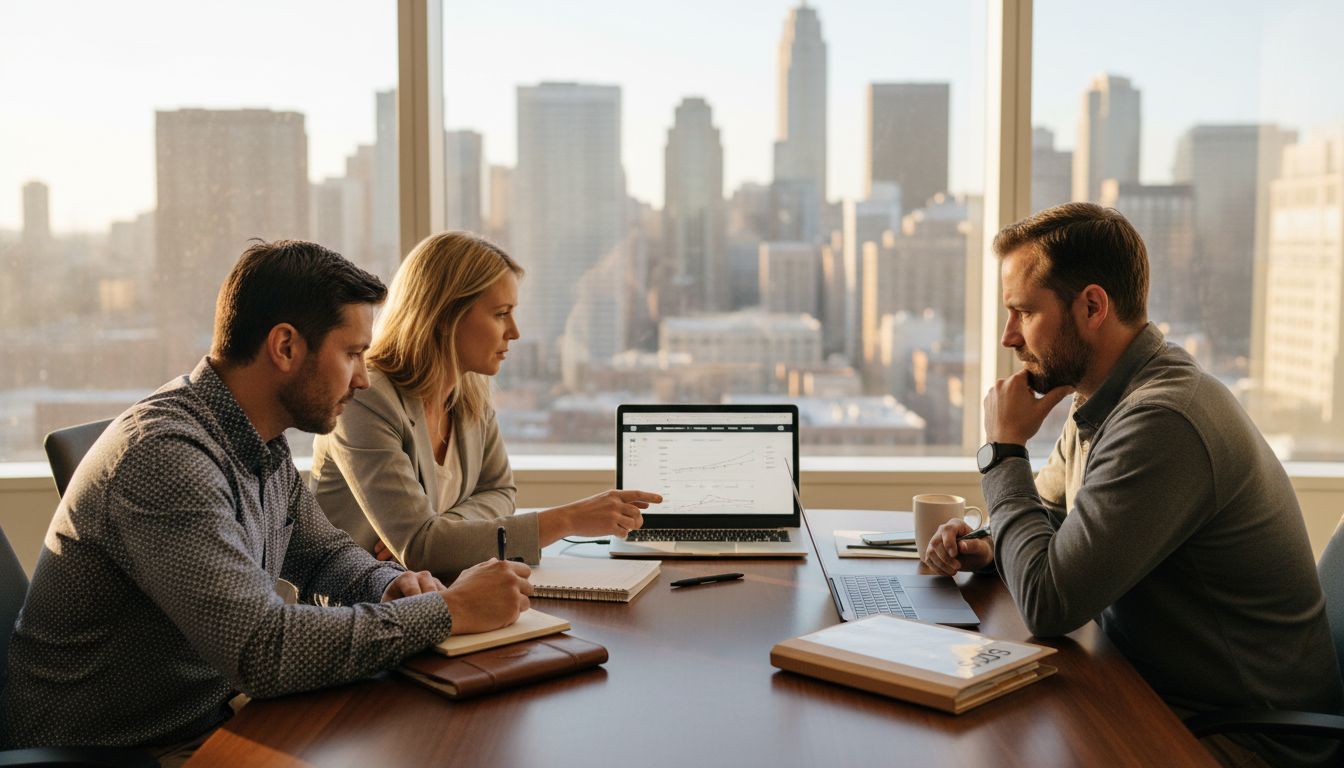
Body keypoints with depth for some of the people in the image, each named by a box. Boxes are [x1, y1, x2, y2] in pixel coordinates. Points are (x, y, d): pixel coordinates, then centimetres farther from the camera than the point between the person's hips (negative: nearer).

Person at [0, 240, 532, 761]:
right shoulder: (164, 454, -26)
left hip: (209, 718, 8)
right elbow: (264, 648, -32)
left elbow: (324, 553, 17)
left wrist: (392, 584, -5)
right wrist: (449, 610, -25)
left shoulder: (263, 445, 3)